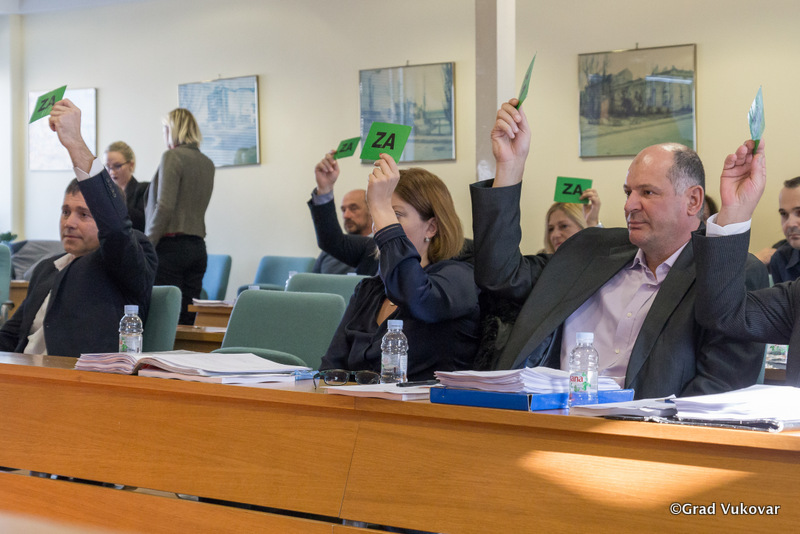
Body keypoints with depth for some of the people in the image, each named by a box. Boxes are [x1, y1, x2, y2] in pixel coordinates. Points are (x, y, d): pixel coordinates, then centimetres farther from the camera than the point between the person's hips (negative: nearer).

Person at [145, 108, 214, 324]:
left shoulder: (172, 157, -7)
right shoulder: (207, 163, 15)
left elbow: (165, 206, -15)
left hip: (171, 244, -7)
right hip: (198, 247, 7)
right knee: (188, 316, 6)